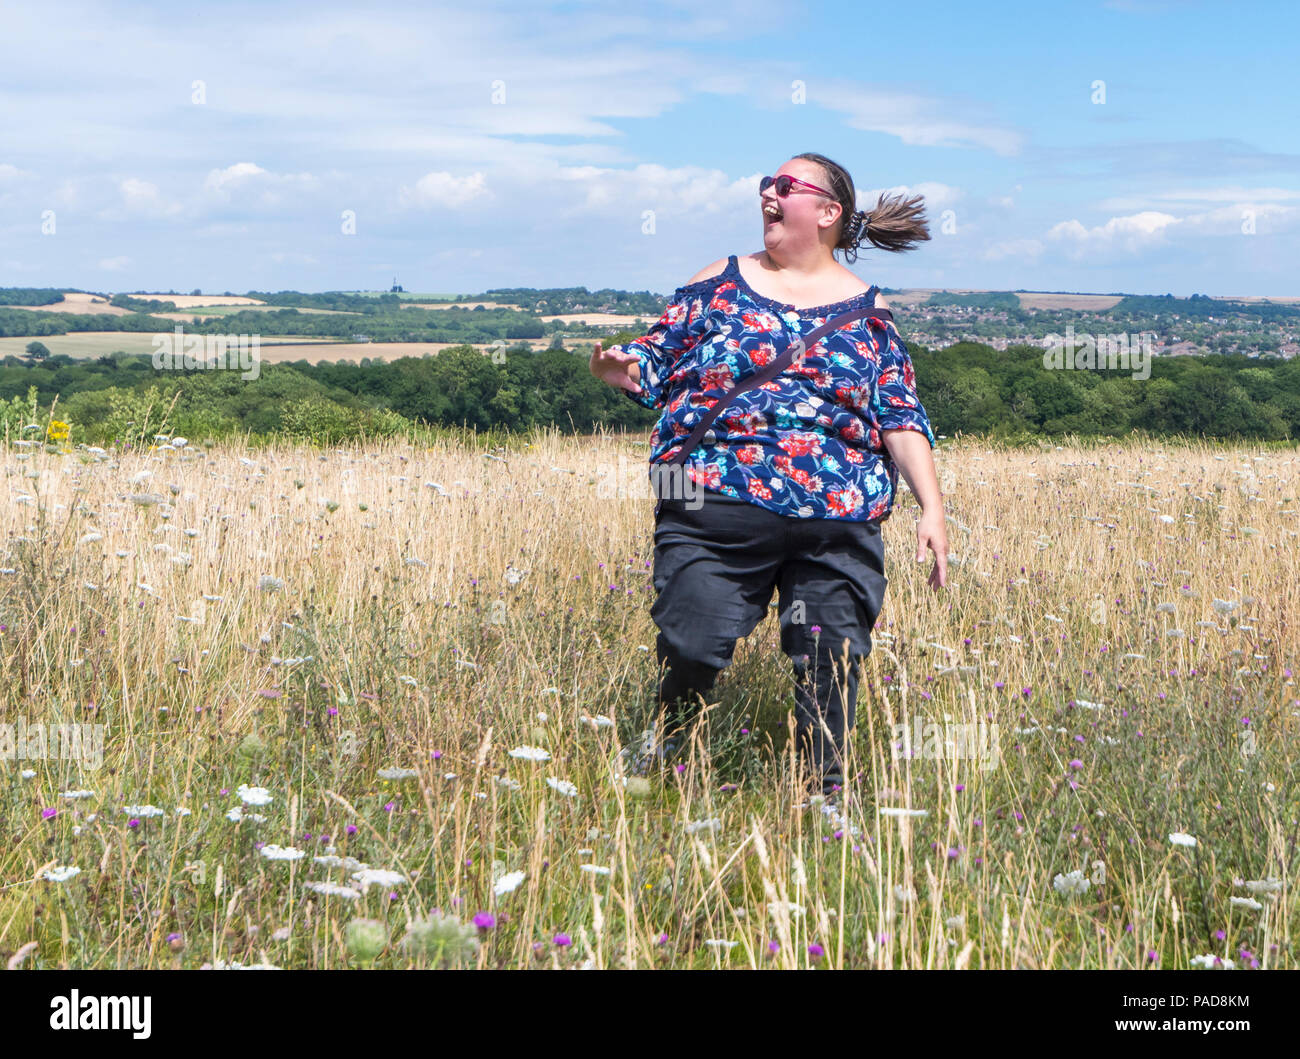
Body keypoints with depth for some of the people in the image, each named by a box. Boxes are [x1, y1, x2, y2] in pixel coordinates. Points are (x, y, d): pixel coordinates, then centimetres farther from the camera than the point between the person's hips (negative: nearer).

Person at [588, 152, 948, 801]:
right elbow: (658, 363, 11)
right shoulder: (719, 284, 11)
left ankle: (824, 790, 20)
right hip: (716, 511, -1)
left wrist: (932, 507, -2)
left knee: (832, 662, 1)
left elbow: (903, 418, 8)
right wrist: (623, 370, -13)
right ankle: (663, 749, 22)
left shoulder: (866, 310, 11)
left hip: (839, 526, 1)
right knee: (693, 647, -7)